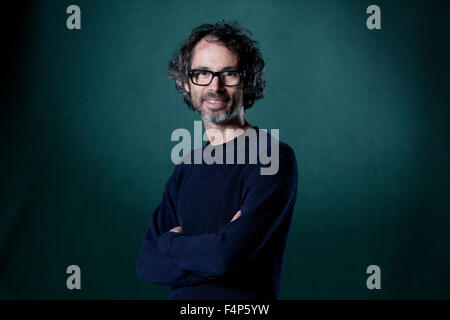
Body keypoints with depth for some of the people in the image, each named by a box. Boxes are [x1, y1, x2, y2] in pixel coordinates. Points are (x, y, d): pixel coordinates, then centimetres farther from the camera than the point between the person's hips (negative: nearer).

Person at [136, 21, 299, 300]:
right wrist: (217, 250, -10)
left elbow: (227, 256, -18)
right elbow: (147, 265, 5)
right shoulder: (186, 168, 11)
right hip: (182, 298, 4)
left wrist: (170, 243, -1)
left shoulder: (274, 157, -9)